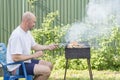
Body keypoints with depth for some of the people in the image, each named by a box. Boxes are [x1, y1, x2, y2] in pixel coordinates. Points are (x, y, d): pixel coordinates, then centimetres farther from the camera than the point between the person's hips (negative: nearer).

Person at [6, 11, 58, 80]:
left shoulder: (27, 32, 7)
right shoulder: (17, 35, -24)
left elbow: (34, 46, 21)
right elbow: (15, 58, -27)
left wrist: (47, 47, 6)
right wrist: (33, 55, -19)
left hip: (26, 61, 10)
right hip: (17, 66, -10)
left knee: (49, 65, 12)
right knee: (46, 70, -21)